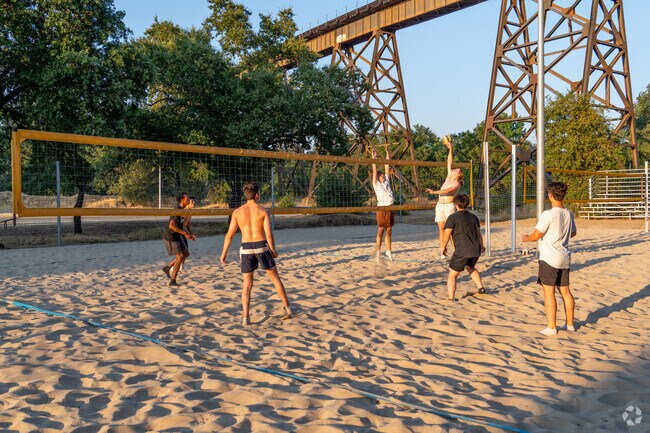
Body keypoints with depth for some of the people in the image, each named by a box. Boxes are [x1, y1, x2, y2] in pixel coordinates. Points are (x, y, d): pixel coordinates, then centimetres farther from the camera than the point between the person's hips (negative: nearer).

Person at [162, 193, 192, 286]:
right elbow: (171, 226, -30)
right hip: (170, 237, -10)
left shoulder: (182, 210, 8)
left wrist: (186, 233, 13)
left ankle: (167, 268, 24)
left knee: (186, 254, 12)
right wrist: (184, 233, -26)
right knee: (180, 256, -11)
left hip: (176, 236, 10)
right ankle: (172, 281, -5)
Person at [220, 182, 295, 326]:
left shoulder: (237, 211, 2)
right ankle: (288, 309, 19)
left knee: (247, 285, 10)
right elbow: (269, 234, -11)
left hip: (246, 249, 1)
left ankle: (246, 318, 3)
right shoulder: (263, 211, -4)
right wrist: (273, 250, 4)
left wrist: (224, 253, 8)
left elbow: (230, 234, 0)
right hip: (262, 247, -1)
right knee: (275, 278, 14)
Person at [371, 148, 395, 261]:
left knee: (389, 232, 9)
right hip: (382, 209, -5)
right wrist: (374, 157, -8)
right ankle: (378, 252, 7)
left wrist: (387, 153, 12)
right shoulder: (376, 184, 0)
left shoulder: (387, 182, 12)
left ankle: (388, 251, 16)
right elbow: (374, 171, -5)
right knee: (380, 232, 1)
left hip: (390, 209, 5)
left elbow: (387, 167, 12)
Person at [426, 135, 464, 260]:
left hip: (449, 206, -6)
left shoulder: (457, 184, -5)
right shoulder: (449, 177, 14)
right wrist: (450, 149, 14)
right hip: (440, 205, 6)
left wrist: (434, 192, -26)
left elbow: (447, 191, -21)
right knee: (441, 228, 2)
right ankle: (442, 251, 1)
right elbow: (449, 162, 16)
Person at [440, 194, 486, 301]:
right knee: (470, 268, 36)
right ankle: (481, 288, 34)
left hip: (462, 252, -7)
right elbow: (478, 233, 25)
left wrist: (443, 247, 8)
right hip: (476, 251, 7)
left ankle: (450, 298, -9)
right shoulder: (473, 217, 15)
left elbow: (446, 234, -9)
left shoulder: (453, 217, -5)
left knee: (452, 275, 3)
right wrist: (481, 245, 42)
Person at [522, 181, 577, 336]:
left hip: (549, 259, -7)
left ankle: (551, 327, 1)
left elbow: (535, 236, -14)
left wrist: (526, 238, 7)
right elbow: (573, 233, 23)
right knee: (565, 291, 16)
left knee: (549, 291, -2)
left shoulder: (548, 214, -17)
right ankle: (570, 324, 25)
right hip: (565, 259, 7)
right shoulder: (569, 214, 6)